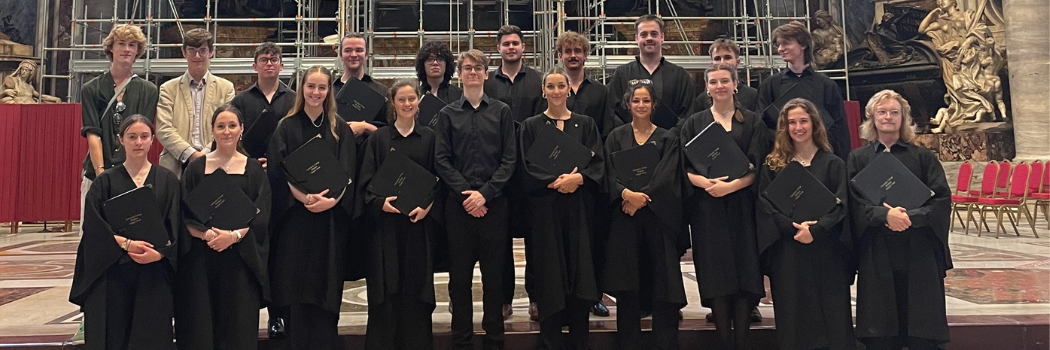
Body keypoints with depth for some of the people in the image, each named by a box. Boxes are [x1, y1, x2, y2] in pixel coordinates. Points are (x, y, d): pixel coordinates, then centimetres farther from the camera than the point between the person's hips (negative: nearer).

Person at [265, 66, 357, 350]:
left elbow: (347, 172, 1)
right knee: (296, 284, 0)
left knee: (325, 285, 2)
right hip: (295, 215, 0)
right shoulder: (287, 127, 6)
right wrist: (304, 197, -19)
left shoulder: (340, 128, 8)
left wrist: (331, 199, -17)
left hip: (330, 217, 1)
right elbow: (280, 171, -3)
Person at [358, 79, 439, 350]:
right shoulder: (378, 138, 6)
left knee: (416, 284, 4)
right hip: (386, 220, -1)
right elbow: (366, 180, 2)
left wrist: (428, 205, -9)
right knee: (386, 287, -1)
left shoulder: (428, 137, 9)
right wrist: (379, 202, -16)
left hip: (419, 221, 1)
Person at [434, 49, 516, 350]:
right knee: (459, 274, 4)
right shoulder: (448, 114, 8)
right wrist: (465, 193, -9)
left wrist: (485, 193, -10)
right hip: (458, 202, 1)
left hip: (493, 201, 0)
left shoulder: (501, 111, 6)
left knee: (493, 274, 4)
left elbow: (509, 158, 1)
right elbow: (442, 160, 2)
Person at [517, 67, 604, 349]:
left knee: (580, 270, 1)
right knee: (549, 270, 0)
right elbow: (526, 168, -2)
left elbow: (597, 163, 3)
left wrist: (577, 178, -16)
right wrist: (557, 180, -16)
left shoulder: (585, 124, 10)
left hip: (579, 206, 1)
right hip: (545, 207, -1)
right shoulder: (531, 126, 6)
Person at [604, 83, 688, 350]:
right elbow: (610, 175, -1)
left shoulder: (667, 139, 8)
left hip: (658, 216, 0)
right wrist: (627, 194, -19)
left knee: (664, 283, -2)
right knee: (628, 283, 2)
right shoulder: (616, 137, 9)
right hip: (624, 217, 0)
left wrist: (640, 198, -16)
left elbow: (666, 177, -4)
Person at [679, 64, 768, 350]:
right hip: (707, 206, 0)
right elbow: (683, 166, 3)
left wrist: (731, 185, -16)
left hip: (742, 205, 0)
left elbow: (757, 166, 0)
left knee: (744, 271, -4)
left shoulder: (752, 122, 9)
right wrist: (704, 181, -16)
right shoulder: (695, 123, 11)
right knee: (716, 274, -2)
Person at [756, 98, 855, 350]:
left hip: (826, 252, -1)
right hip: (787, 253, 1)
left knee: (832, 319, 1)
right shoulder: (772, 166, 8)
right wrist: (794, 227, -17)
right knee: (793, 321, 5)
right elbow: (766, 205, -2)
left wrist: (815, 231, -18)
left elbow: (841, 204, -4)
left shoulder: (833, 164, 6)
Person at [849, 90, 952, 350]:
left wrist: (911, 217, -17)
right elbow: (854, 201, -3)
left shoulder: (923, 157, 9)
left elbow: (942, 199, -1)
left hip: (919, 251, 0)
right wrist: (884, 214, -20)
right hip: (876, 253, 0)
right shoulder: (858, 159, 8)